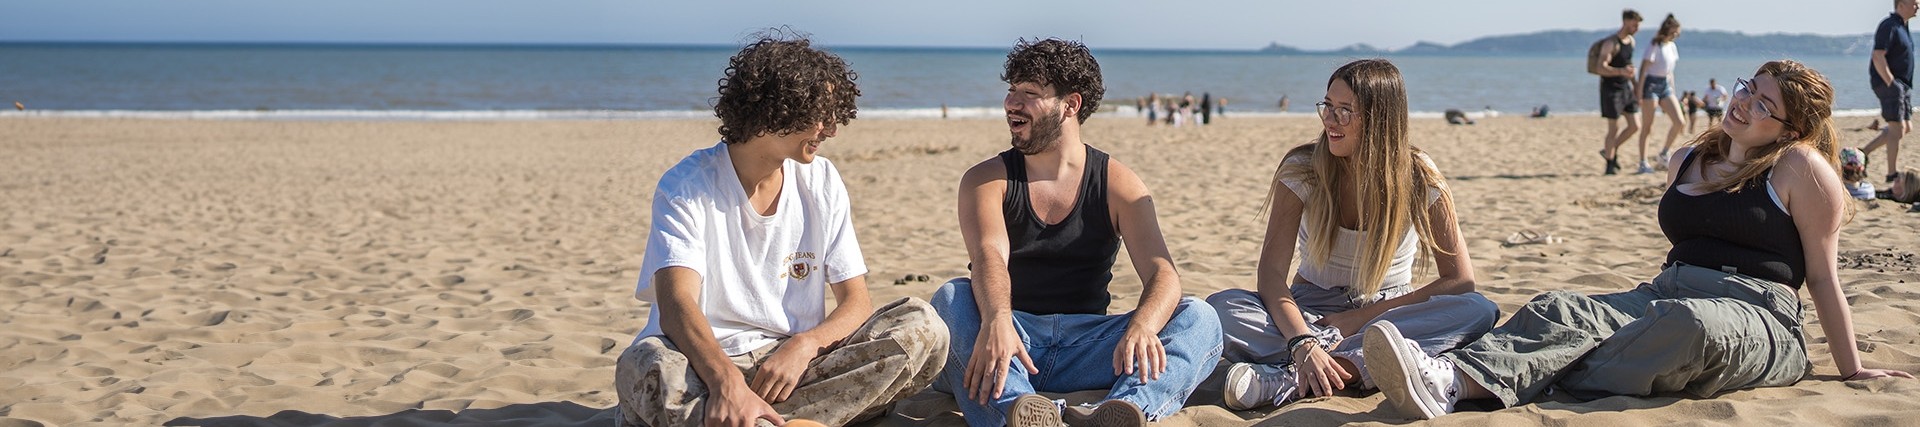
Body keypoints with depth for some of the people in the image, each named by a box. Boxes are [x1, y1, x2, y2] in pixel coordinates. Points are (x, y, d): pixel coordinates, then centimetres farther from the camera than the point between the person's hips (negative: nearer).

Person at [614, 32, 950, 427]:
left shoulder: (822, 182, 6)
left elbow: (856, 301, 2)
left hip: (794, 361, 5)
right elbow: (676, 304, -22)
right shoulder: (687, 186, -7)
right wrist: (727, 381, -44)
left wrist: (804, 346, -21)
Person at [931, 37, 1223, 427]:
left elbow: (1162, 274, -8)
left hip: (1085, 343, 1)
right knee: (952, 298, -31)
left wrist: (1140, 328, -33)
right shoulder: (987, 179, 5)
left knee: (1199, 319, -21)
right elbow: (988, 256, -16)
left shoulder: (1118, 185, 7)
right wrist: (997, 320, -40)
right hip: (1010, 337, -1)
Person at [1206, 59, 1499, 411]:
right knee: (1221, 307, -27)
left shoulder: (1419, 179, -9)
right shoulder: (1302, 170, -10)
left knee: (1480, 310, -31)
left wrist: (1364, 317, -18)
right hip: (1312, 312, -1)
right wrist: (1303, 343, -37)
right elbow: (1271, 273, -18)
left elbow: (1460, 280, -12)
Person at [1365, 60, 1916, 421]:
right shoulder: (1687, 161, 21)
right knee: (1565, 309, -27)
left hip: (1756, 318, -5)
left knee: (1686, 322, -43)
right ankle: (1444, 378, -55)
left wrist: (1852, 370, 4)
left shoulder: (1800, 167, 4)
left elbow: (1822, 277, 4)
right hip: (1668, 293, 5)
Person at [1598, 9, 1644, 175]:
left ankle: (1611, 150, 23)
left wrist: (1634, 86, 26)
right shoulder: (1611, 44, -17)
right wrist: (1621, 71, -42)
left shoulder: (1631, 41, 9)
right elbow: (1601, 68, -26)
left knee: (1635, 126, 5)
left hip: (1626, 87, 8)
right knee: (1614, 128, -5)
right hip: (1611, 89, -8)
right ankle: (1610, 165, 5)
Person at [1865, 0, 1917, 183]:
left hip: (1902, 84, 10)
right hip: (1888, 82, -10)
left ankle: (1864, 152, 15)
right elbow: (1878, 57, -22)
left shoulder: (1902, 27, 16)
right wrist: (1891, 83, -23)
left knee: (1906, 127, 11)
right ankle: (1892, 173, -2)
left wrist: (1904, 86, 17)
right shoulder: (1889, 26, -14)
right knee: (1897, 128, -8)